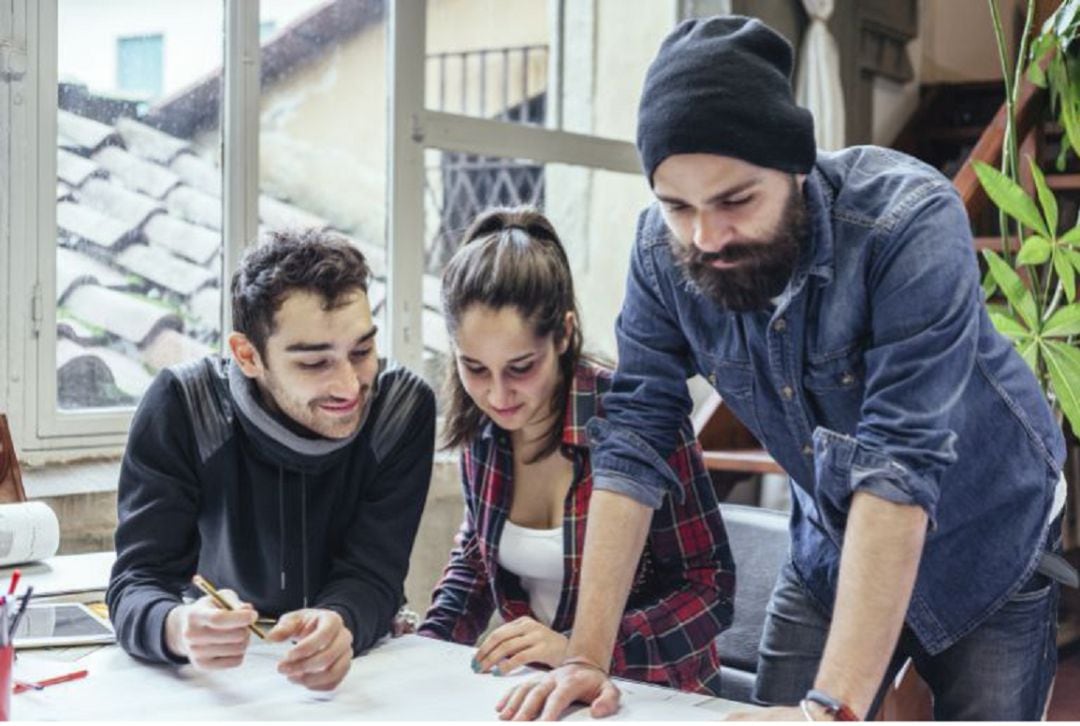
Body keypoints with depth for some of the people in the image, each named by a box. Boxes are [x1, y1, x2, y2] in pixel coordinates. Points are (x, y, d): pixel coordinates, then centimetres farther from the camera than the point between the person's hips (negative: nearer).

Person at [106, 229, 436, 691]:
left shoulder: (404, 407, -13)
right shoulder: (181, 406, -14)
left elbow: (372, 575, -14)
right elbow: (136, 583, -17)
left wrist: (339, 623, -37)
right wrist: (179, 628, -40)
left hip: (358, 673, 0)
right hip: (213, 680, 0)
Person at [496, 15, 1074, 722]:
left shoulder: (909, 219, -32)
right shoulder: (663, 249, -19)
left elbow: (902, 462, -38)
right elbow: (633, 440, -17)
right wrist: (587, 659, -22)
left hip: (987, 547, -3)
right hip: (832, 548, 3)